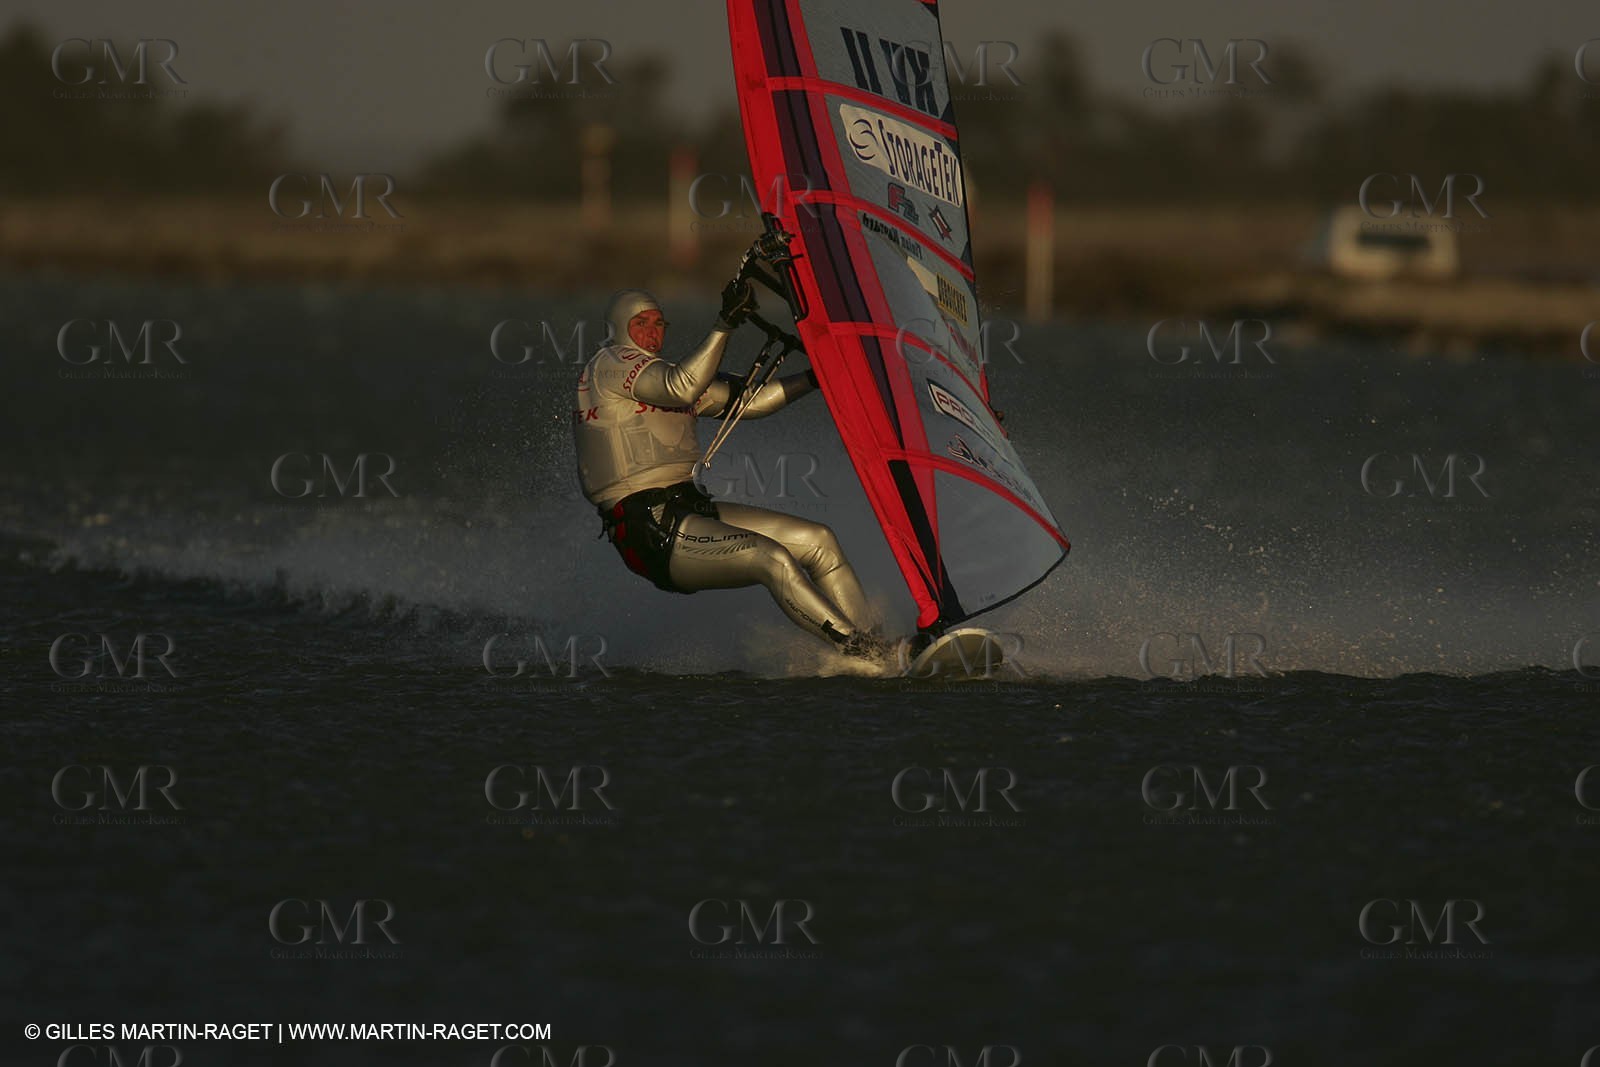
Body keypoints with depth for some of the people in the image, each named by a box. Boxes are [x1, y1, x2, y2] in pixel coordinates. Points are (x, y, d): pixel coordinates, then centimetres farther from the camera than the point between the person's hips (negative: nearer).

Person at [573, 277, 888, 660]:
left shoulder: (663, 377, 22)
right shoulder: (611, 364, -6)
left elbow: (746, 400, 23)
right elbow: (682, 388, -24)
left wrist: (815, 378, 12)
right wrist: (725, 324, -31)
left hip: (689, 510, 10)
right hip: (651, 529, -10)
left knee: (818, 541, 2)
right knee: (771, 559, -24)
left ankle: (874, 649, -2)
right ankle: (862, 651, -23)